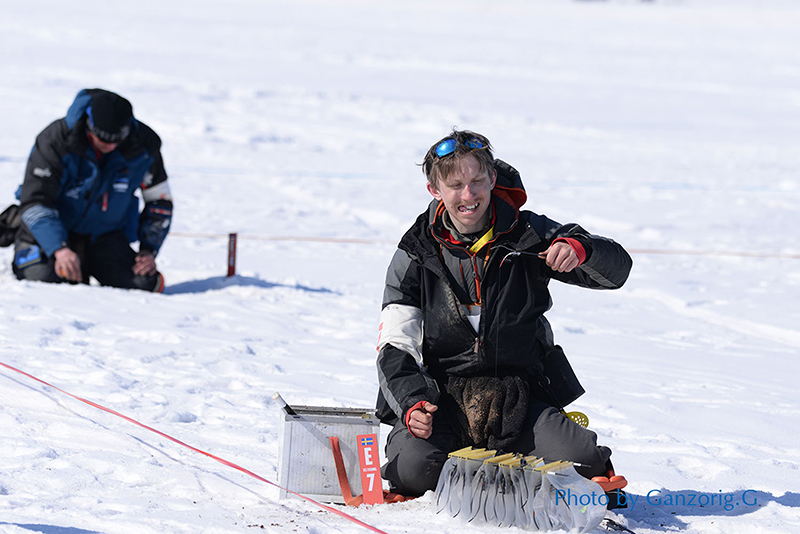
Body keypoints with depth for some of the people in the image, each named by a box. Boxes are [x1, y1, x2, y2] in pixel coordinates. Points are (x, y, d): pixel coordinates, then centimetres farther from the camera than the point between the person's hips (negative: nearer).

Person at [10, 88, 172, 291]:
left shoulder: (143, 145, -14)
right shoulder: (55, 141, -24)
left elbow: (160, 200, 2)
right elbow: (34, 201, -25)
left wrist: (149, 250, -9)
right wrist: (60, 249, -38)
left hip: (106, 235, 3)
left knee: (145, 286, -18)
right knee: (44, 277, -30)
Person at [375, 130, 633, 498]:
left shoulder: (527, 235, 3)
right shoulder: (415, 256, 3)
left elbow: (616, 269, 1)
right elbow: (395, 347, 0)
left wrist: (580, 249, -24)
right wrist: (411, 405, -20)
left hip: (517, 396, 1)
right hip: (443, 396, -1)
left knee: (583, 463, -25)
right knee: (414, 468, -32)